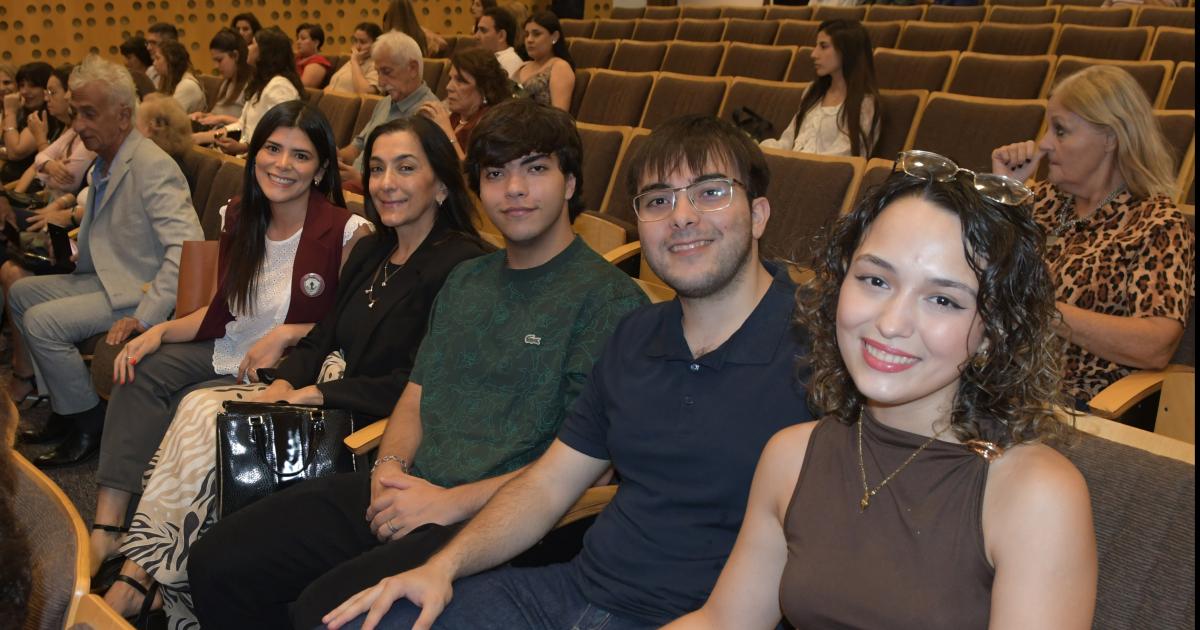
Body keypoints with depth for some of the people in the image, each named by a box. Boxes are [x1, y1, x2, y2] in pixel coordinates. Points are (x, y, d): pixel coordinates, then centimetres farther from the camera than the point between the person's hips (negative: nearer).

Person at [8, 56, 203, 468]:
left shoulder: (152, 167, -22)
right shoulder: (102, 160, 7)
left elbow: (188, 247, -31)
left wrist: (145, 318, -32)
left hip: (138, 290, -10)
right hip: (107, 277, 10)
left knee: (42, 321, -19)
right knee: (21, 292, 17)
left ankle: (88, 424, 0)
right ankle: (64, 406, 21)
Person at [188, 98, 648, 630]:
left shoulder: (609, 298, -7)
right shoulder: (466, 279, 19)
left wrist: (452, 502, -15)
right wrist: (390, 466, -2)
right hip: (409, 489, 7)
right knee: (217, 563, -1)